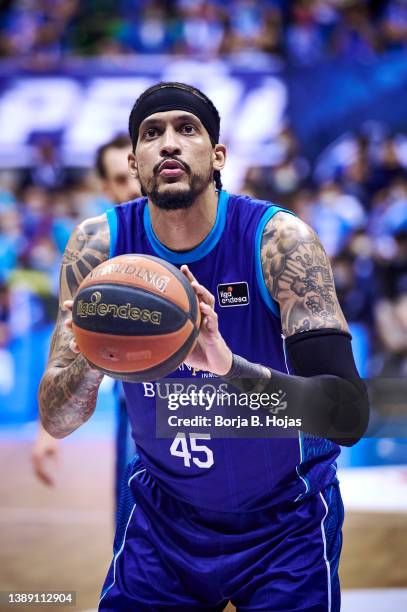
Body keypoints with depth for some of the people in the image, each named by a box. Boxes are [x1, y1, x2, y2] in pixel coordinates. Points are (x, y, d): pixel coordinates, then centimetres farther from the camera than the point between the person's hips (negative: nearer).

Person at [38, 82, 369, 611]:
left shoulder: (280, 240, -22)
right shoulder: (98, 245, -13)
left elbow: (348, 417, -31)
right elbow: (56, 421, -12)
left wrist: (229, 366, -47)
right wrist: (91, 356, -35)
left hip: (285, 521, -2)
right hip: (165, 511, 2)